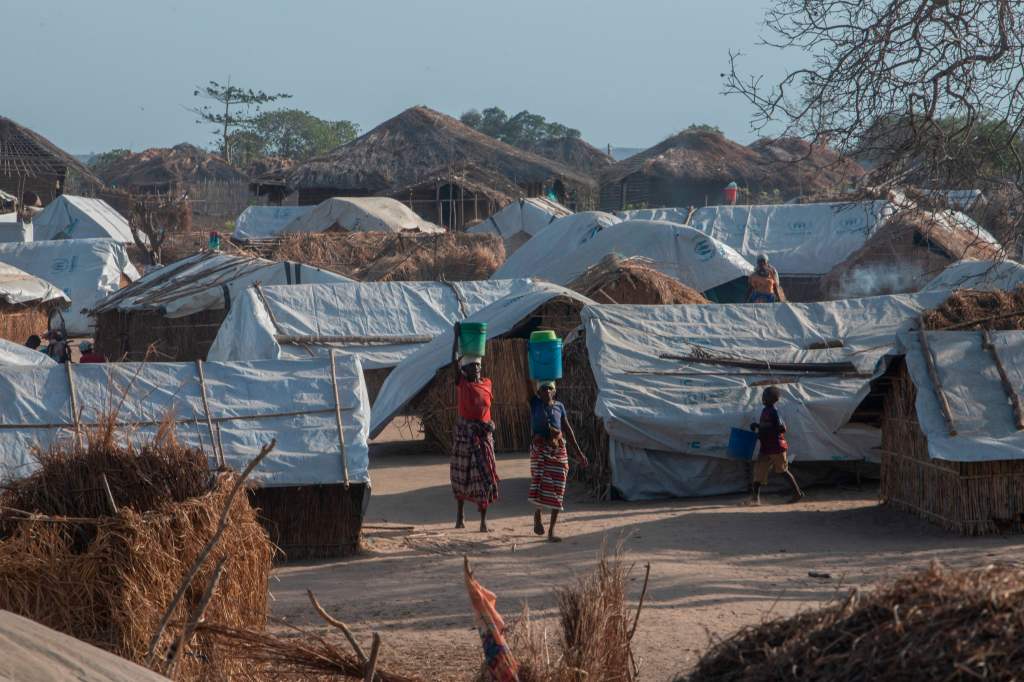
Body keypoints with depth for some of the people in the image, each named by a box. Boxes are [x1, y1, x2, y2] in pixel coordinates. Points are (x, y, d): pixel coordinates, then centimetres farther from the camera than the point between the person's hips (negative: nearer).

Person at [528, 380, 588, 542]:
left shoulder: (559, 406, 8)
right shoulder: (535, 404, 1)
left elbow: (568, 429, 12)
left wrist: (578, 451, 12)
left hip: (559, 449, 3)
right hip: (539, 448, -3)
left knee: (557, 490, 0)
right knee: (539, 484, -15)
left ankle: (551, 530, 6)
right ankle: (537, 514, 17)